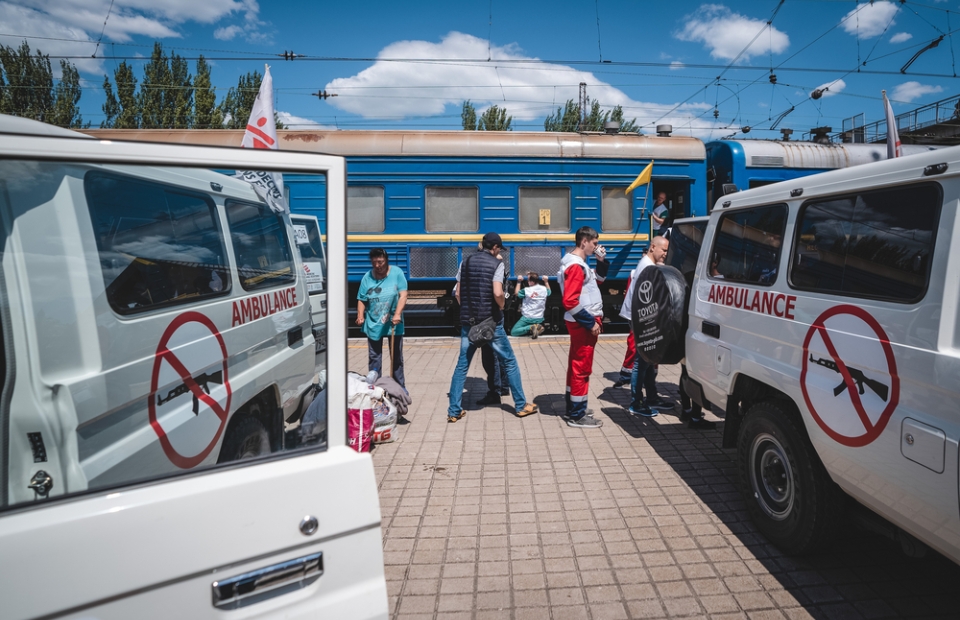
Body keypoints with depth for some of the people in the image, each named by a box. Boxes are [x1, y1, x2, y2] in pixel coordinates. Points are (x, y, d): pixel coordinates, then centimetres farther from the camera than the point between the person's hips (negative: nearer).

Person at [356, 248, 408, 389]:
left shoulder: (397, 273, -7)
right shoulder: (367, 277, -2)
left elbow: (403, 295, -13)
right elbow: (361, 300, 2)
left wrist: (397, 314, -24)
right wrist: (360, 316, -14)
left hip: (393, 324, -1)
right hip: (373, 324, 1)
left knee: (396, 356, 10)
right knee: (374, 357, 8)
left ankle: (400, 386, 22)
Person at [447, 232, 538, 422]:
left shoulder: (466, 262, 8)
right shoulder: (496, 264, -7)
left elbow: (458, 294, 8)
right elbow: (497, 293, -21)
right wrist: (502, 305, -1)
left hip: (468, 322, 4)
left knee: (462, 365, 9)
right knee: (510, 362, 10)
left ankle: (454, 411, 9)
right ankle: (521, 405, 16)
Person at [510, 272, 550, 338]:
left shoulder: (526, 290, -16)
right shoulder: (544, 289, -4)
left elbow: (516, 293, 6)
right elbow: (549, 292, 23)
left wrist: (519, 282, 11)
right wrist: (546, 281, 29)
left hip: (527, 318, -5)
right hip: (539, 319, 5)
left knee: (513, 332, 0)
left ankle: (530, 328, -17)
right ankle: (537, 327, -2)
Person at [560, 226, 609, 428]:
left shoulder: (579, 263, 13)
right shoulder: (576, 266, -19)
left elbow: (598, 279, 26)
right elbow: (570, 301, -25)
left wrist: (602, 261, 10)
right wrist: (591, 322, -20)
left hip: (582, 322, 11)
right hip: (583, 324, -11)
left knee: (576, 366, 16)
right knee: (582, 368, -4)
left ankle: (573, 408, 26)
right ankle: (577, 416, 4)